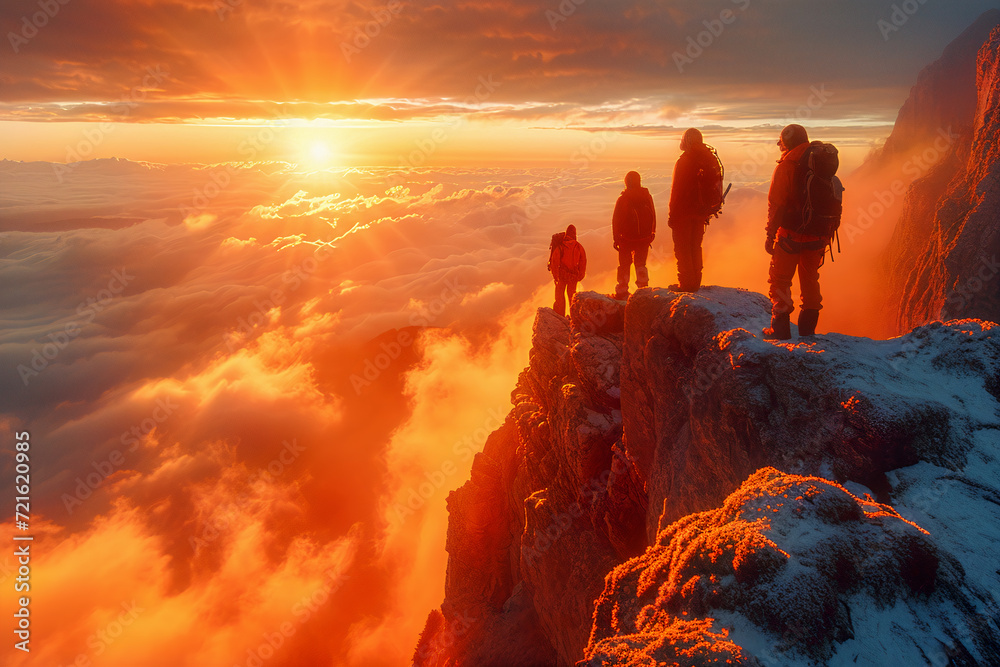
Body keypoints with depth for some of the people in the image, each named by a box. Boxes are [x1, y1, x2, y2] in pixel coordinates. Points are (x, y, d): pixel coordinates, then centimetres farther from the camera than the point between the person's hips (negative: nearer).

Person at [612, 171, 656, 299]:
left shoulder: (622, 199, -8)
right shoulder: (647, 197, 0)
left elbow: (616, 220, -7)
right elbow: (653, 217, 8)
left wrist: (616, 238, 0)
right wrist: (652, 234, 18)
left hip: (626, 238, -2)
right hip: (644, 238, 2)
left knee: (624, 265, 8)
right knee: (640, 263, 15)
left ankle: (622, 292, 8)